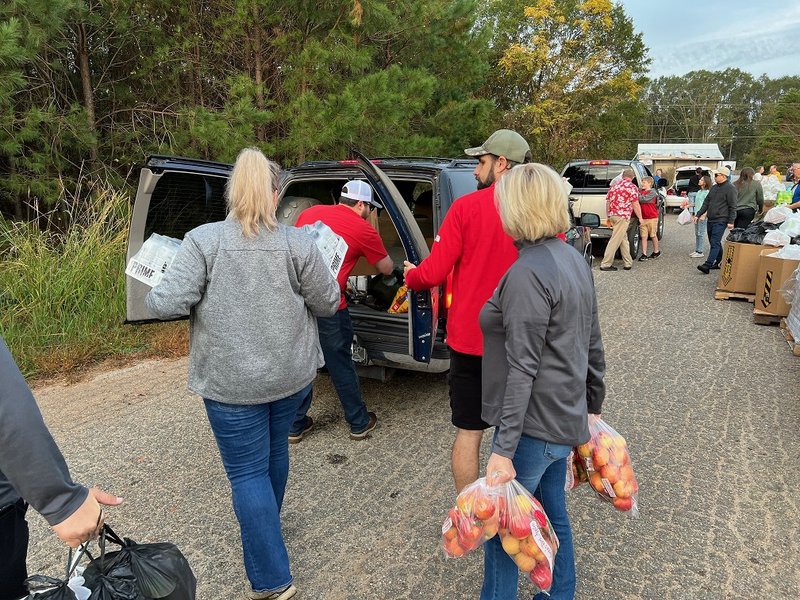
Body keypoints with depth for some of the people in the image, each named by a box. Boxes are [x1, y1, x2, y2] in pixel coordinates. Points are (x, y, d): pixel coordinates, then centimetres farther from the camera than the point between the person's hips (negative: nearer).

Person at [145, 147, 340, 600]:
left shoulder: (203, 240, -12)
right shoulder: (297, 243, -9)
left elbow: (168, 304, -17)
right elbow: (328, 304, -3)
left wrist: (152, 296, 6)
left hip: (232, 383, -3)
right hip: (292, 376, 3)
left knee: (248, 473, 8)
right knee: (275, 451, 25)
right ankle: (267, 527, 51)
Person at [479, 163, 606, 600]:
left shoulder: (527, 272, -22)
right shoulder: (573, 258, 6)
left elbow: (522, 368, -24)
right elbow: (593, 345, 13)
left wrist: (504, 450, -21)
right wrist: (593, 405, 22)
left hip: (534, 424, -9)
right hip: (566, 418, 9)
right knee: (554, 515, 23)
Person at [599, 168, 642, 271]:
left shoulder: (614, 186, 16)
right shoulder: (632, 187, -3)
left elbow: (608, 202, 17)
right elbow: (635, 204, -7)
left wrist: (609, 217, 24)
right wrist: (640, 217, 4)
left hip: (612, 215, 7)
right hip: (623, 216, -7)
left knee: (623, 239, 16)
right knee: (615, 240, -5)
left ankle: (628, 263, 20)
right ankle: (606, 264, -5)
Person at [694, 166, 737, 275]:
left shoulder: (730, 188, -9)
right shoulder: (714, 188, 16)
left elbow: (732, 206, -13)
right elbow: (706, 203, 21)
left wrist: (731, 221, -17)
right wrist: (698, 215, 15)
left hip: (720, 221, -9)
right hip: (710, 220, 9)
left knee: (715, 243, -12)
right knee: (715, 242, 14)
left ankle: (707, 265, -20)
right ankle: (718, 262, 24)